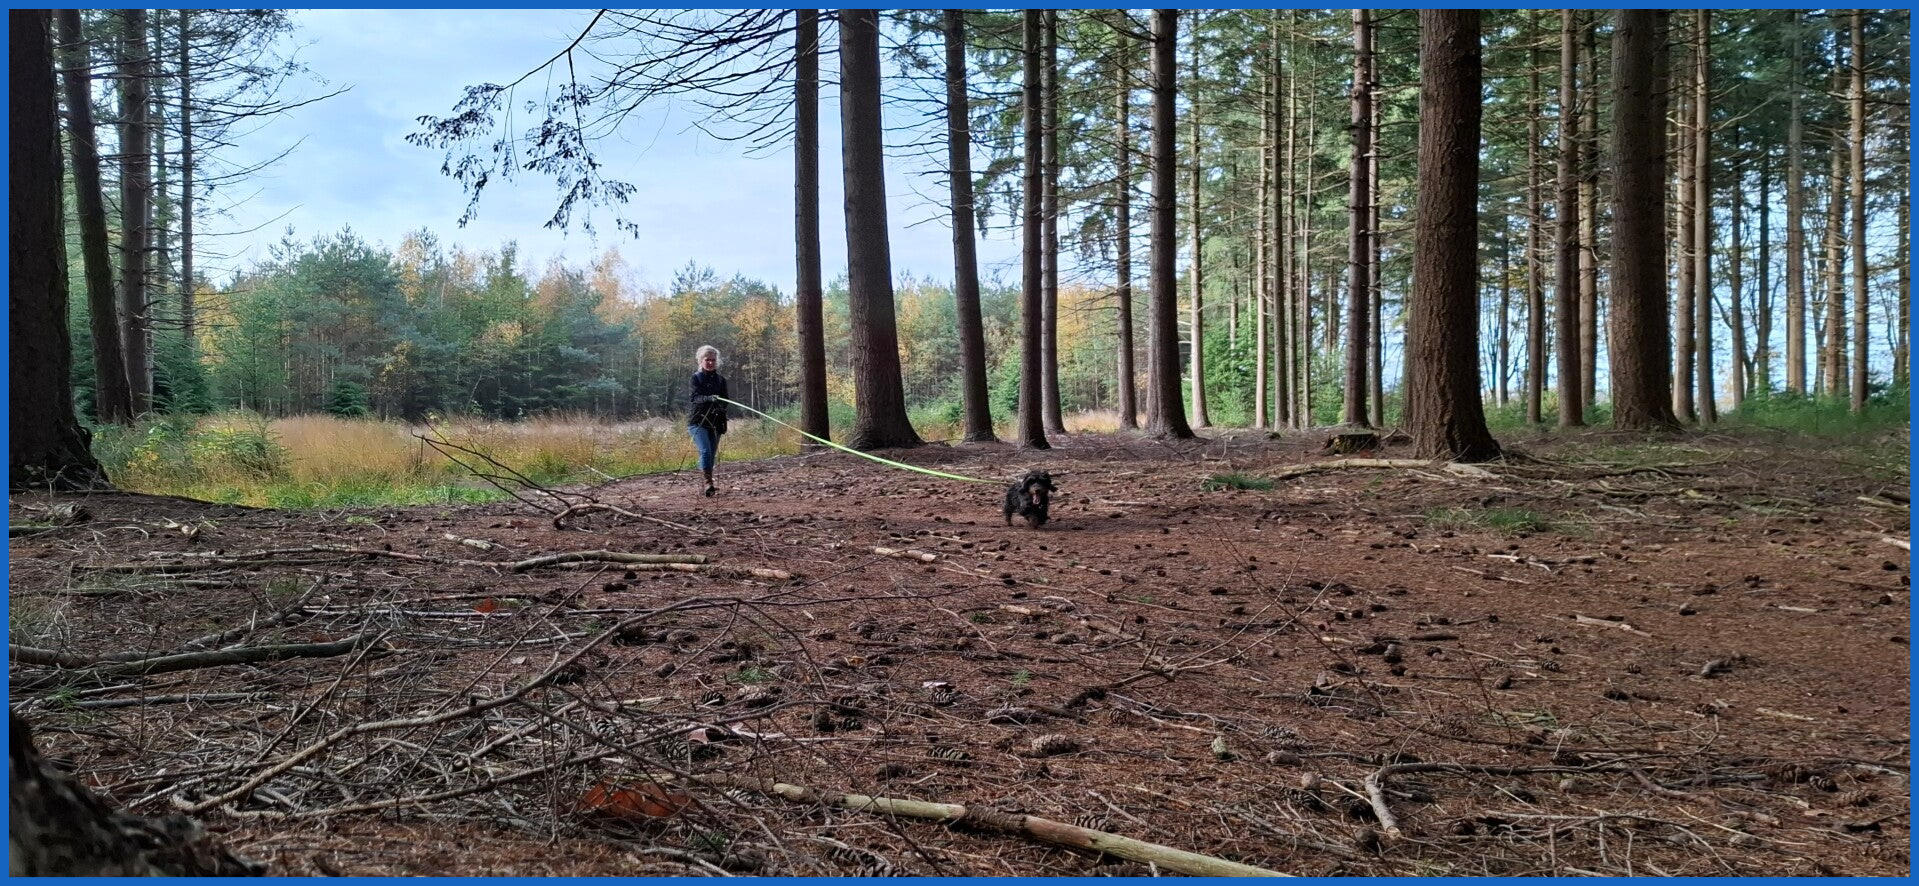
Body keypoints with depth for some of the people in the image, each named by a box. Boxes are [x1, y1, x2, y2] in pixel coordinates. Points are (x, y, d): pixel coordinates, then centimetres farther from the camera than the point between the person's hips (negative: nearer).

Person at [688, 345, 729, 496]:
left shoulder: (721, 379, 11)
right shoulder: (696, 378, 0)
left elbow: (725, 401, 10)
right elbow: (695, 397, -15)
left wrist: (721, 408, -11)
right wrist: (709, 398, -34)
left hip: (715, 422, 4)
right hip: (698, 421, -4)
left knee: (712, 454, 6)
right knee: (705, 451, -20)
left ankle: (707, 484, 18)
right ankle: (708, 482, -23)